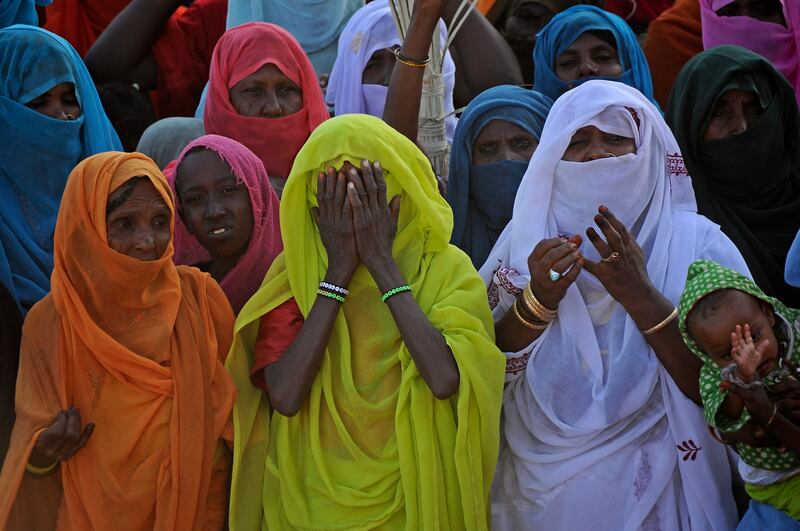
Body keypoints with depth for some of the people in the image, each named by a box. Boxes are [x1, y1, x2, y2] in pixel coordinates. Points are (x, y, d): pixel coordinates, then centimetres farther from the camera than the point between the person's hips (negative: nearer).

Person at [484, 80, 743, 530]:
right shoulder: (527, 239, 0)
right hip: (542, 492, 2)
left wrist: (641, 297, -23)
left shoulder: (698, 244, -8)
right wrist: (537, 299, -19)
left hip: (654, 492, -2)